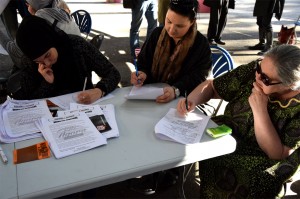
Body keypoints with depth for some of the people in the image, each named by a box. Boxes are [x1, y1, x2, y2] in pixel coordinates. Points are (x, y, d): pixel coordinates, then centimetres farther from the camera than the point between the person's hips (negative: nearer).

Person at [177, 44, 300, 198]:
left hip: (263, 162, -3)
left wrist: (260, 110, -29)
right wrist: (191, 101, -22)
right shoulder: (253, 70, -11)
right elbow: (211, 86, -3)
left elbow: (276, 153, -20)